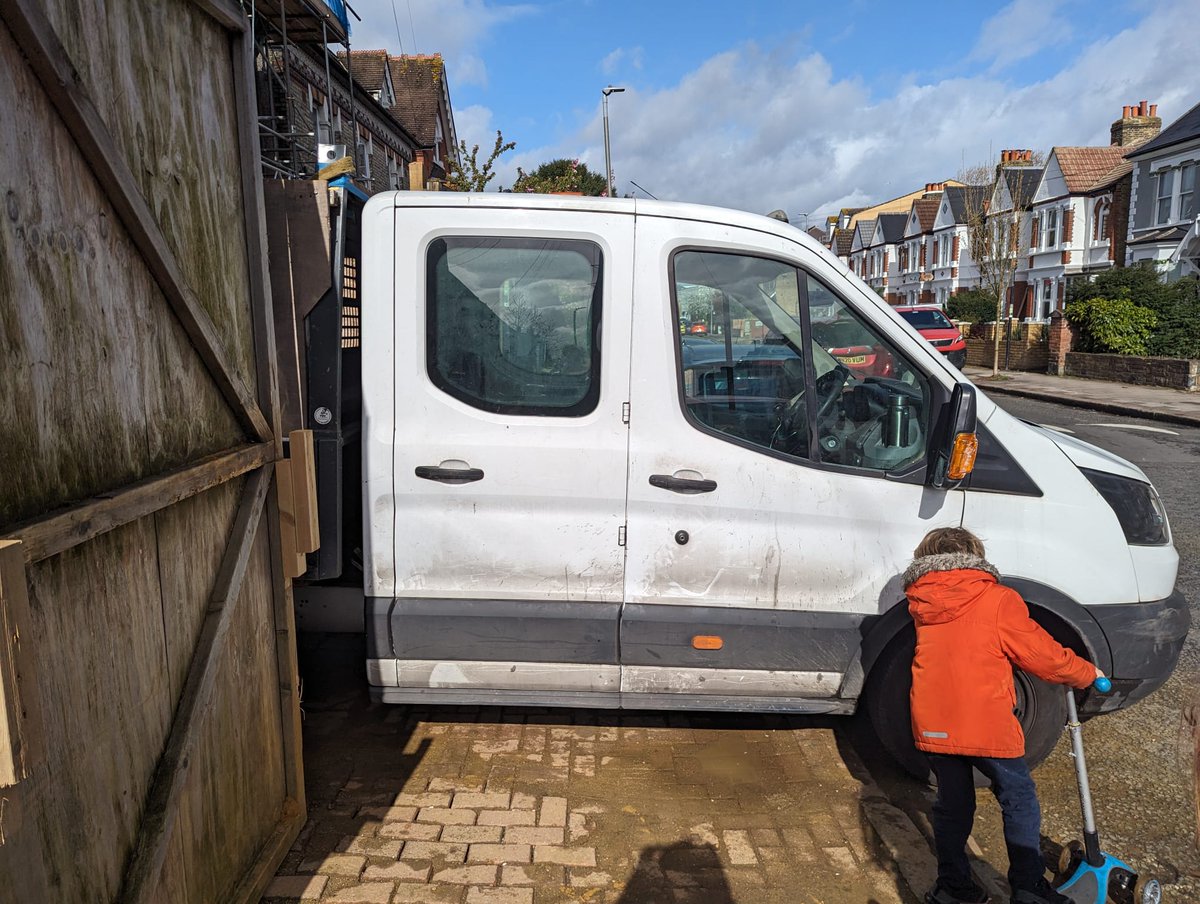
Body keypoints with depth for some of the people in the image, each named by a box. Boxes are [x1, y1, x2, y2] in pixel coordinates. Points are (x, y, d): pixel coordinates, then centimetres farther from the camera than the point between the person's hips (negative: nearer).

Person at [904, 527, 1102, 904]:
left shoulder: (920, 604, 6)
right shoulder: (998, 600, -7)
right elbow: (1042, 655, -2)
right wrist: (1086, 672, 17)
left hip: (932, 726, 4)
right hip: (986, 724, -4)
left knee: (952, 805, 18)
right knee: (1019, 800, 17)